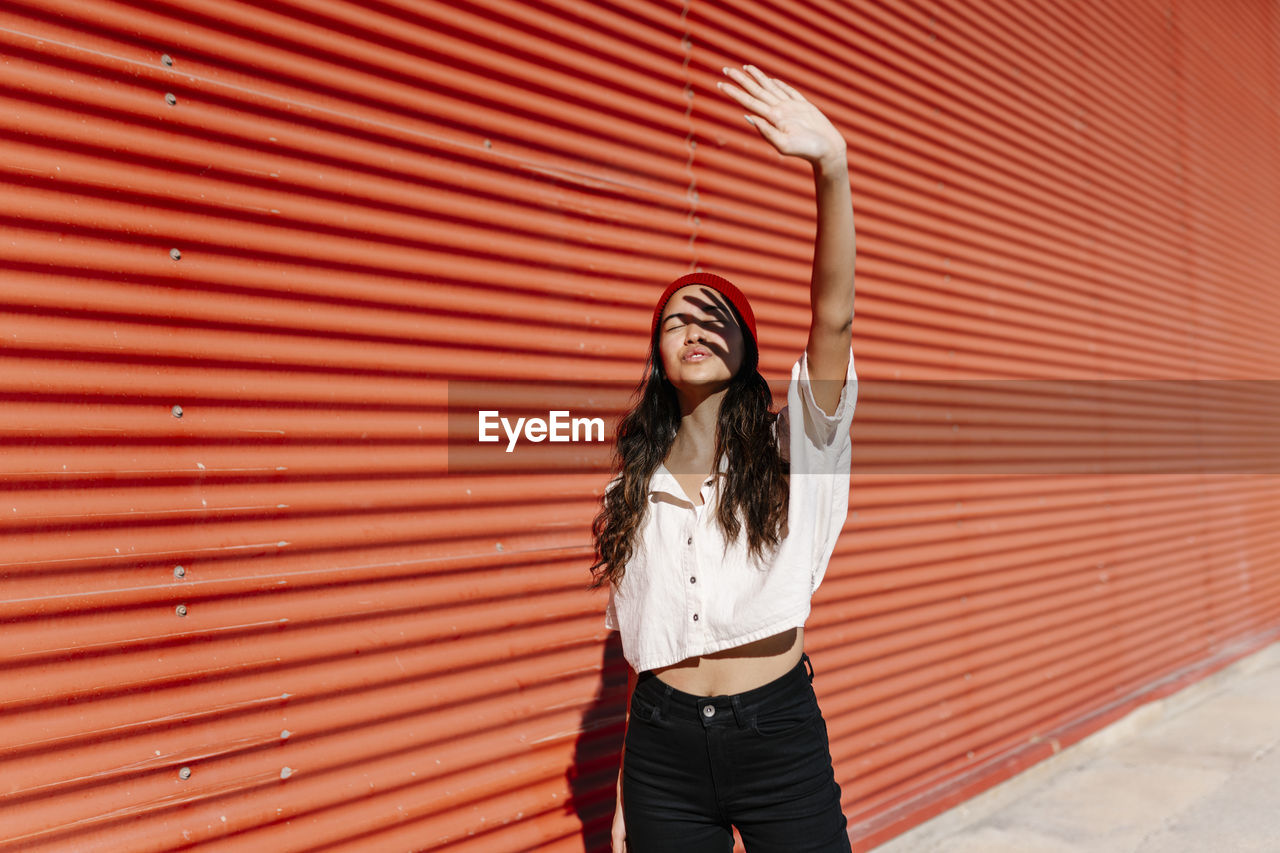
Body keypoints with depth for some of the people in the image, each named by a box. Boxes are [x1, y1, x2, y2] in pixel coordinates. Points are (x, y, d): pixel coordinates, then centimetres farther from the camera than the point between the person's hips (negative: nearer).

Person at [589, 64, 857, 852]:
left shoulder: (791, 448, -2)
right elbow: (637, 638, 8)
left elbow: (835, 316, -18)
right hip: (663, 742, 2)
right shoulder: (638, 483, 6)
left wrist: (833, 168, -32)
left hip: (778, 733, -2)